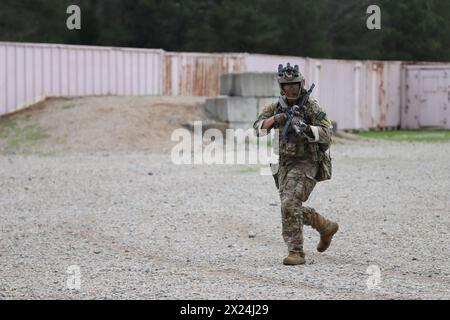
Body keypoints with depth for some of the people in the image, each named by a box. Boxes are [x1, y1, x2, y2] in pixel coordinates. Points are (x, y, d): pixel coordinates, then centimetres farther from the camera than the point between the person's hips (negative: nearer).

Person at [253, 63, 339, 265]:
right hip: (284, 165, 7)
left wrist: (303, 127, -35)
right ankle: (326, 227, 36)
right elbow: (259, 128, -9)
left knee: (290, 205, -21)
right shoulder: (276, 108, 6)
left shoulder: (311, 106, -9)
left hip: (305, 164, -7)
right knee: (291, 208, 13)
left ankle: (296, 252, -14)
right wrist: (277, 118, -27)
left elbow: (326, 133, -19)